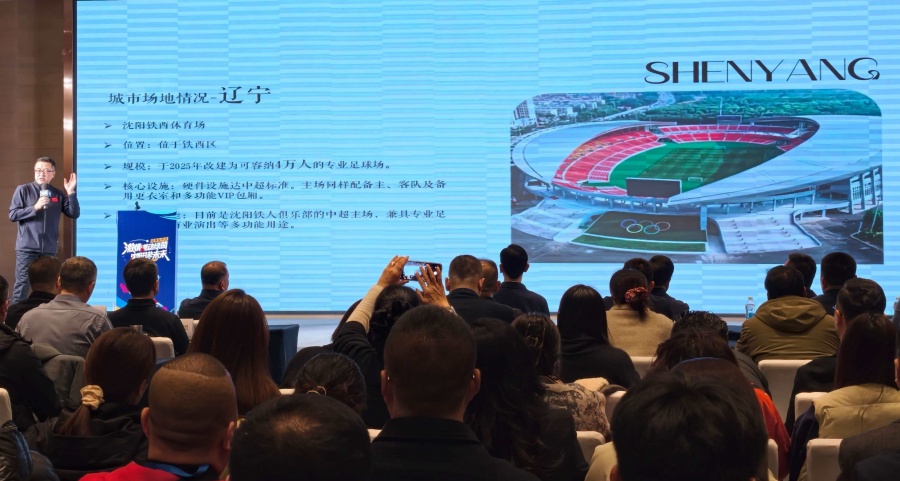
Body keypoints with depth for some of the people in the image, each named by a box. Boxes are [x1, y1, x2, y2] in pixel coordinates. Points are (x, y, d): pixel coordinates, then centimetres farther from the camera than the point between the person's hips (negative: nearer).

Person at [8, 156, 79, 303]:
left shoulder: (58, 194, 9)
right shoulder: (23, 190, 1)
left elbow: (74, 214, 3)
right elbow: (13, 215, -4)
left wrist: (71, 193, -7)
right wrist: (35, 208, -15)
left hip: (49, 249, 3)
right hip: (27, 248, -3)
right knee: (22, 284, -4)